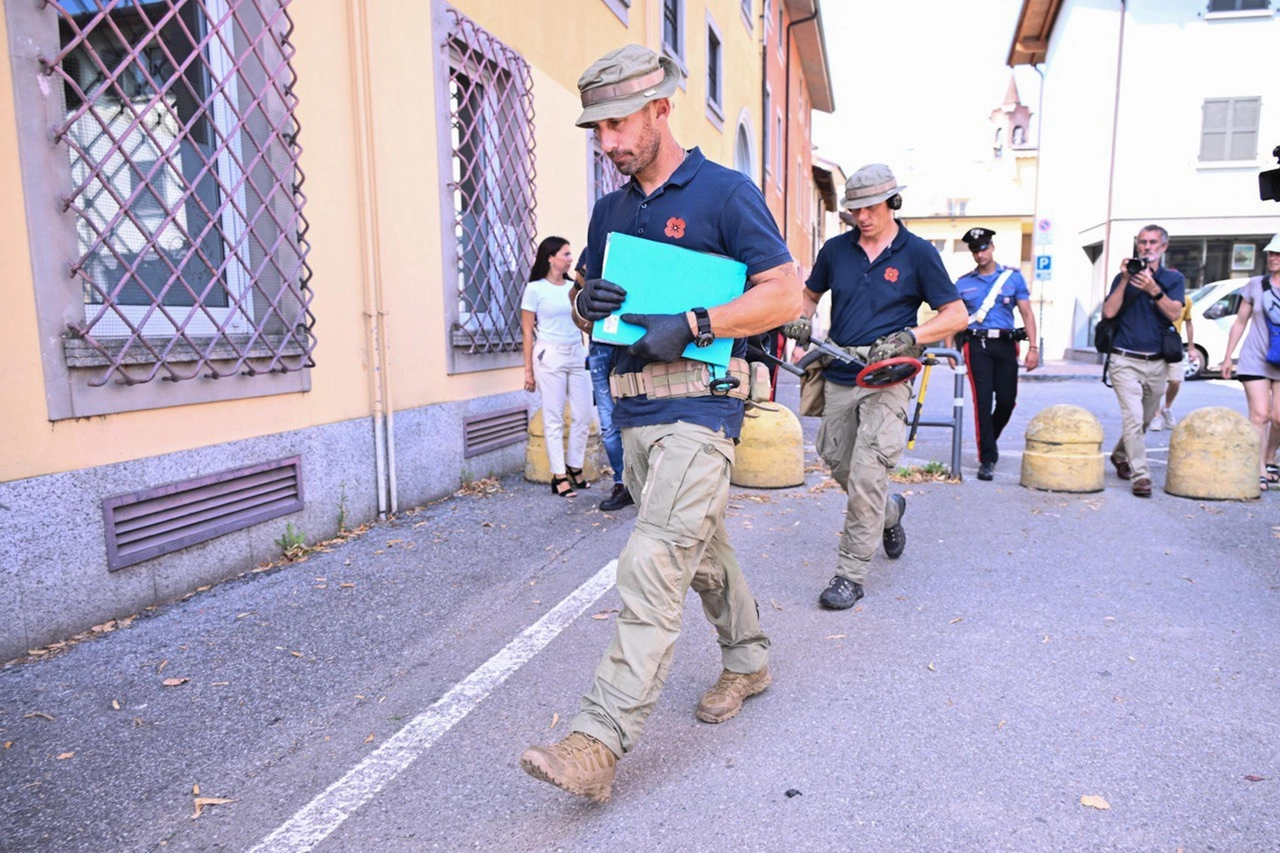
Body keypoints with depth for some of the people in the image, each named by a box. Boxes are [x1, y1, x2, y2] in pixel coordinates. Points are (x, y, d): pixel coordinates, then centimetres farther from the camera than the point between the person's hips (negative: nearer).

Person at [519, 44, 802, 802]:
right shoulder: (610, 211, 15)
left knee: (654, 562, -15)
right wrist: (588, 304, -4)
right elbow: (592, 296, 21)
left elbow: (786, 294, -9)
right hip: (634, 406, 8)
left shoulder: (725, 192, -5)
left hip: (699, 405, -7)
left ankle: (601, 742, -12)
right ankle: (749, 661, 38)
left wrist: (690, 326, -19)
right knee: (702, 547, 19)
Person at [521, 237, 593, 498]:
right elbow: (528, 332, -1)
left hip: (577, 355, 5)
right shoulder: (535, 289, -1)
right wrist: (528, 369, -3)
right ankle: (559, 476, 5)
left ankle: (575, 468, 20)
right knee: (554, 418, -1)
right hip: (550, 356, -5)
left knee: (583, 415, 5)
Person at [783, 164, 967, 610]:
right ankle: (890, 511, 45)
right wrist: (800, 320, 0)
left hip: (887, 379, -5)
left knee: (866, 474, -13)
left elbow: (956, 314, -1)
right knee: (839, 467, 14)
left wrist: (908, 339, -17)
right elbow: (810, 294, 23)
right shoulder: (836, 249, 8)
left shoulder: (917, 253, -2)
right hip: (839, 376, 5)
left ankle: (851, 574, -3)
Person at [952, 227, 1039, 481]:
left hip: (1005, 344, 2)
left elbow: (1027, 313, 6)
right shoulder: (963, 284, 9)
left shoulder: (1013, 277, 9)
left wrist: (1033, 347, -3)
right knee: (983, 401, -8)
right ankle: (987, 459, -2)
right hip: (977, 346, -1)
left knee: (1007, 401, 4)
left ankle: (989, 442, 31)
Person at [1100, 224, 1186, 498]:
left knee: (1144, 420, 15)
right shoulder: (1124, 277, 5)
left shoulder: (1173, 278, 7)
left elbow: (1174, 313, -9)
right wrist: (1124, 281, -15)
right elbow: (1108, 311, -8)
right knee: (1133, 418, -14)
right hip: (1125, 361, -3)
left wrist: (1154, 290, -23)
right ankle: (1140, 475, -15)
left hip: (1157, 363, 3)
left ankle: (1120, 455, 37)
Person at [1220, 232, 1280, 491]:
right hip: (1256, 360, -1)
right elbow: (1240, 323, 8)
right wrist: (1228, 358, 7)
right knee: (1259, 414, -9)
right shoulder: (1256, 285, 2)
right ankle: (1259, 471, -4)